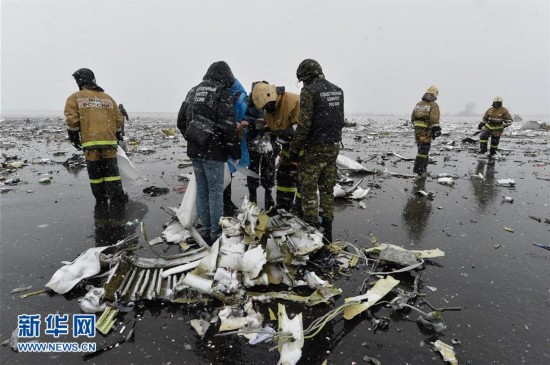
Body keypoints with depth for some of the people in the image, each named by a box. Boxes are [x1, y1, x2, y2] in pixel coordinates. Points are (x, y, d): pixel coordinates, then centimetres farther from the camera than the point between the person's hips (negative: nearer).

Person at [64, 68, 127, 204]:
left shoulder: (75, 98, 6)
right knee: (111, 169, 5)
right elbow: (118, 119, 15)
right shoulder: (108, 97, 17)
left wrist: (74, 137, 6)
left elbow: (72, 120, -5)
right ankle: (117, 196, 0)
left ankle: (101, 198, 15)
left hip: (90, 141, -2)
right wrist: (118, 135, 25)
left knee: (95, 170, 8)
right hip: (109, 140, 3)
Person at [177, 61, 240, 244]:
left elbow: (181, 120, 17)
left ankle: (206, 230, 20)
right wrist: (235, 152, -8)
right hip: (213, 151, -7)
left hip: (194, 150, 7)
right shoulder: (222, 92, -7)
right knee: (215, 191, 0)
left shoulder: (193, 91, 15)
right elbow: (228, 125, -15)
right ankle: (216, 233, 6)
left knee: (201, 190, 12)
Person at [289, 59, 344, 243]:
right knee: (327, 189, 14)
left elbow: (304, 125, -17)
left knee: (308, 190, 3)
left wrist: (294, 149, -10)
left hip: (314, 148, -7)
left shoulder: (309, 91, -12)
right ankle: (327, 231, 22)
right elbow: (340, 121, 15)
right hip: (334, 146, 8)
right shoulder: (337, 90, 12)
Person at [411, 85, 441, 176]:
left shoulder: (418, 104, 13)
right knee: (423, 150, -2)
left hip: (417, 130, 7)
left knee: (422, 149, 17)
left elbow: (413, 118, 15)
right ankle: (417, 168, -3)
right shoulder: (434, 105, -7)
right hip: (426, 131, -7)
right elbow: (434, 120, -18)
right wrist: (437, 130, -17)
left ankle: (423, 167, 23)